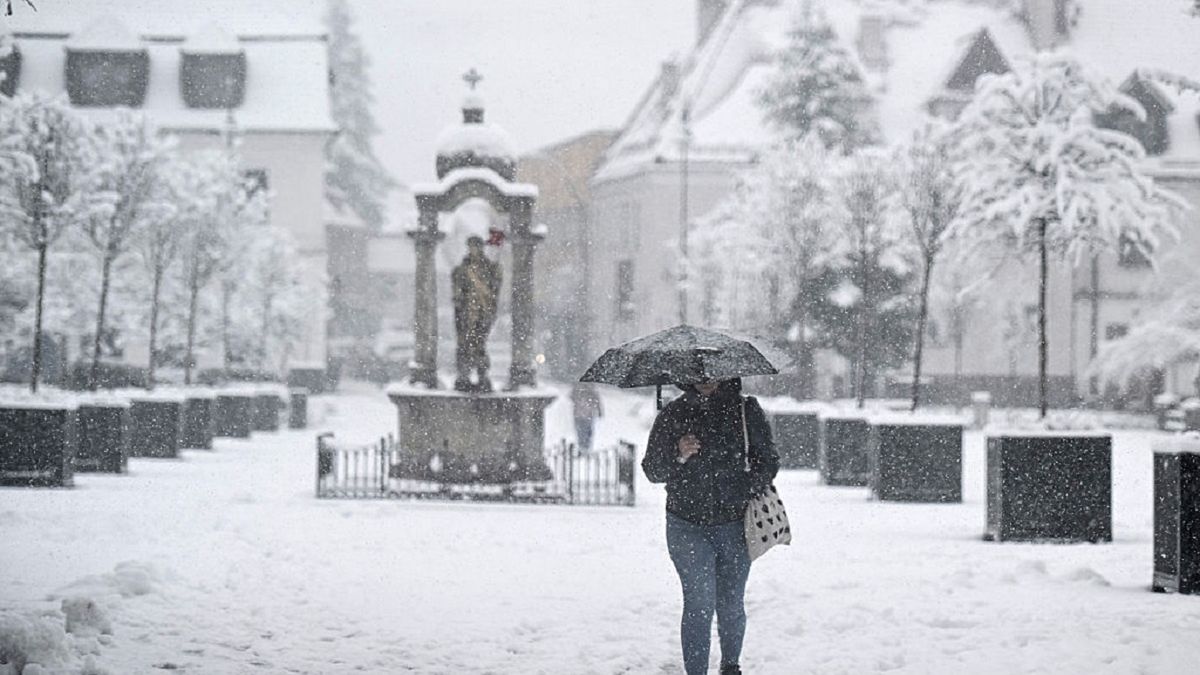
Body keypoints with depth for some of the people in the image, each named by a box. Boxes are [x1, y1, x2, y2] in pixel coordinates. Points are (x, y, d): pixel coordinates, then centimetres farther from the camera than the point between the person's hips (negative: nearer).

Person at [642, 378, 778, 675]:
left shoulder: (745, 411, 2)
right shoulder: (672, 415, 2)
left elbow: (768, 461, 7)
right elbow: (652, 470, 2)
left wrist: (749, 488, -12)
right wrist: (678, 455, -18)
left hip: (735, 526, 1)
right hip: (688, 526, -1)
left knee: (731, 603, 10)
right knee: (699, 603, -10)